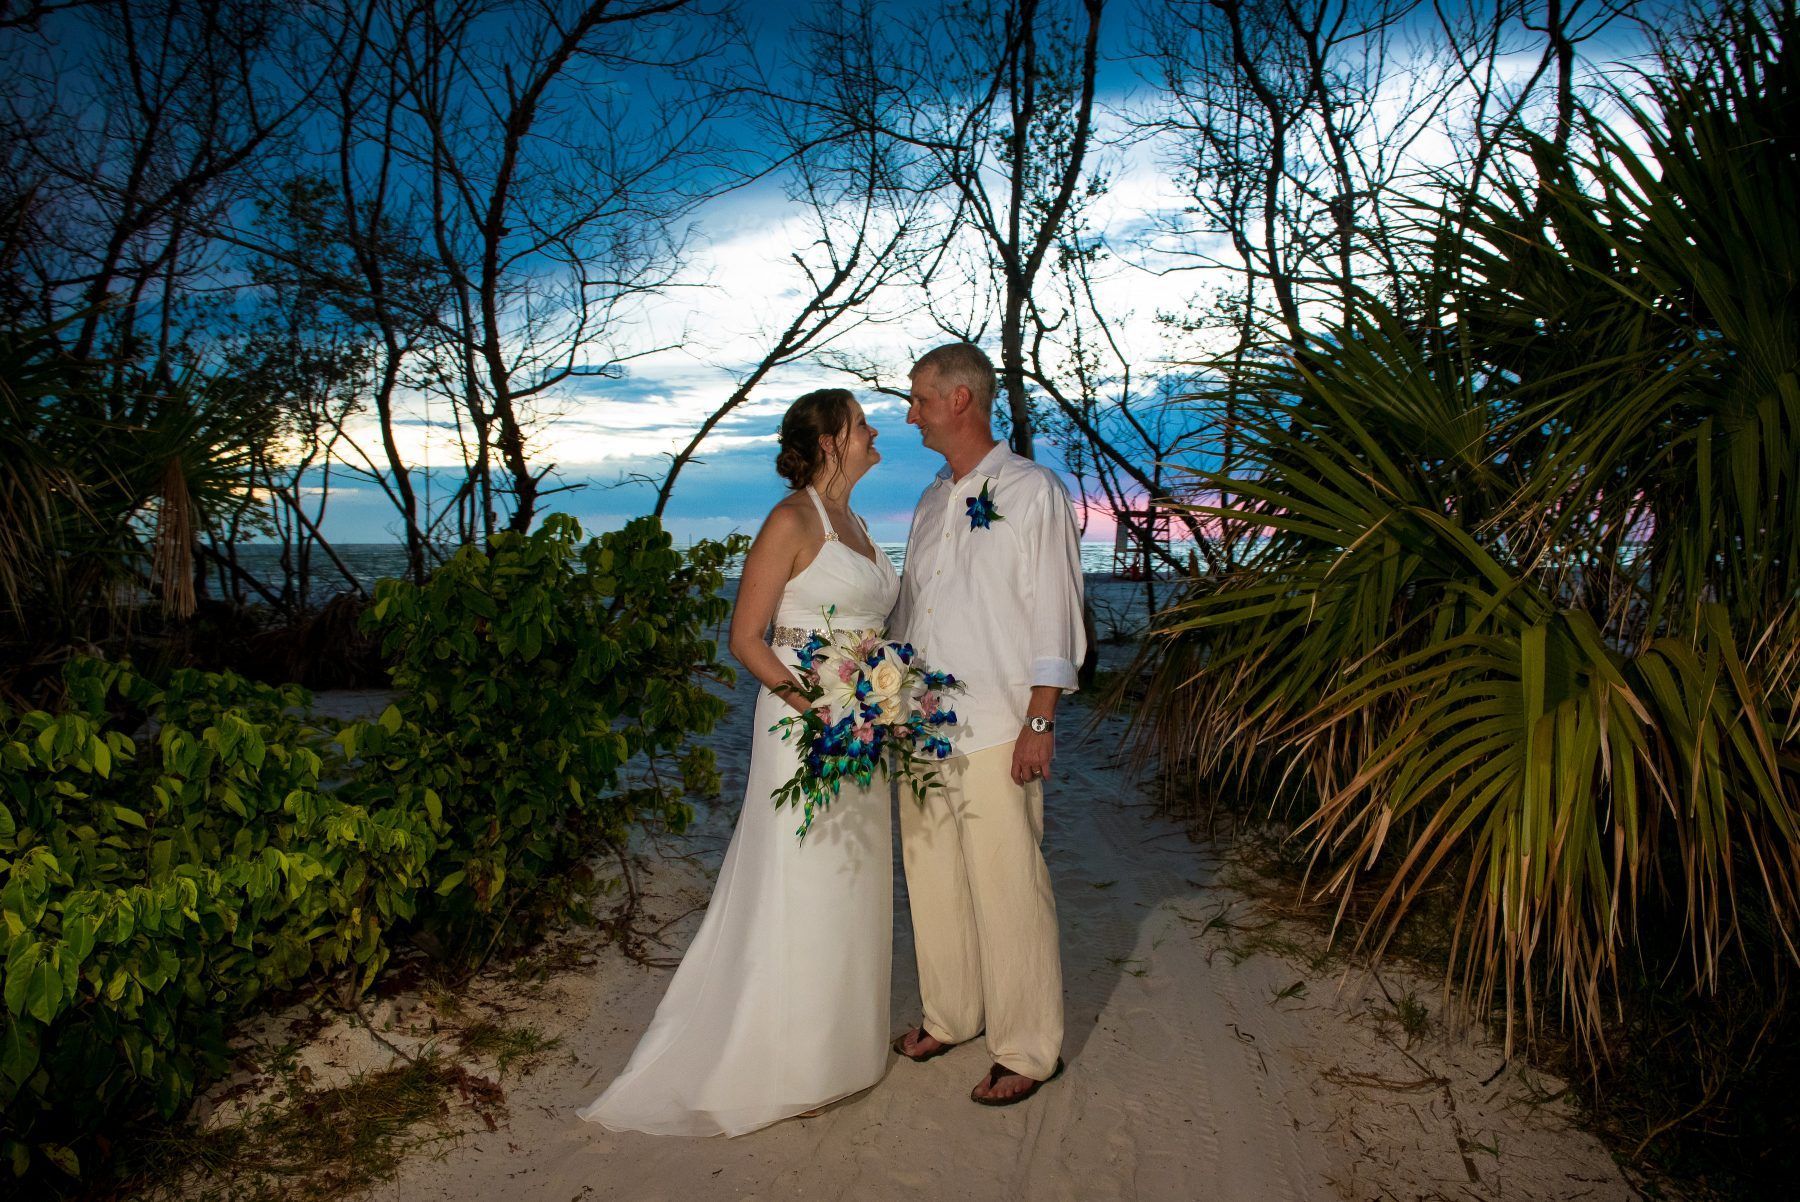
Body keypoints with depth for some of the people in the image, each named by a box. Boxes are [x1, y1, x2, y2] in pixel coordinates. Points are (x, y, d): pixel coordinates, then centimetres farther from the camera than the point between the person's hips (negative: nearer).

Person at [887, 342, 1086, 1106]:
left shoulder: (1032, 491, -4)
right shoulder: (931, 502, 16)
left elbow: (1053, 616, -9)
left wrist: (1040, 723, -14)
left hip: (996, 734, -7)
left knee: (1007, 890, -1)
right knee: (932, 878, 14)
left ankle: (1026, 1050, 14)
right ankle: (950, 1015, 32)